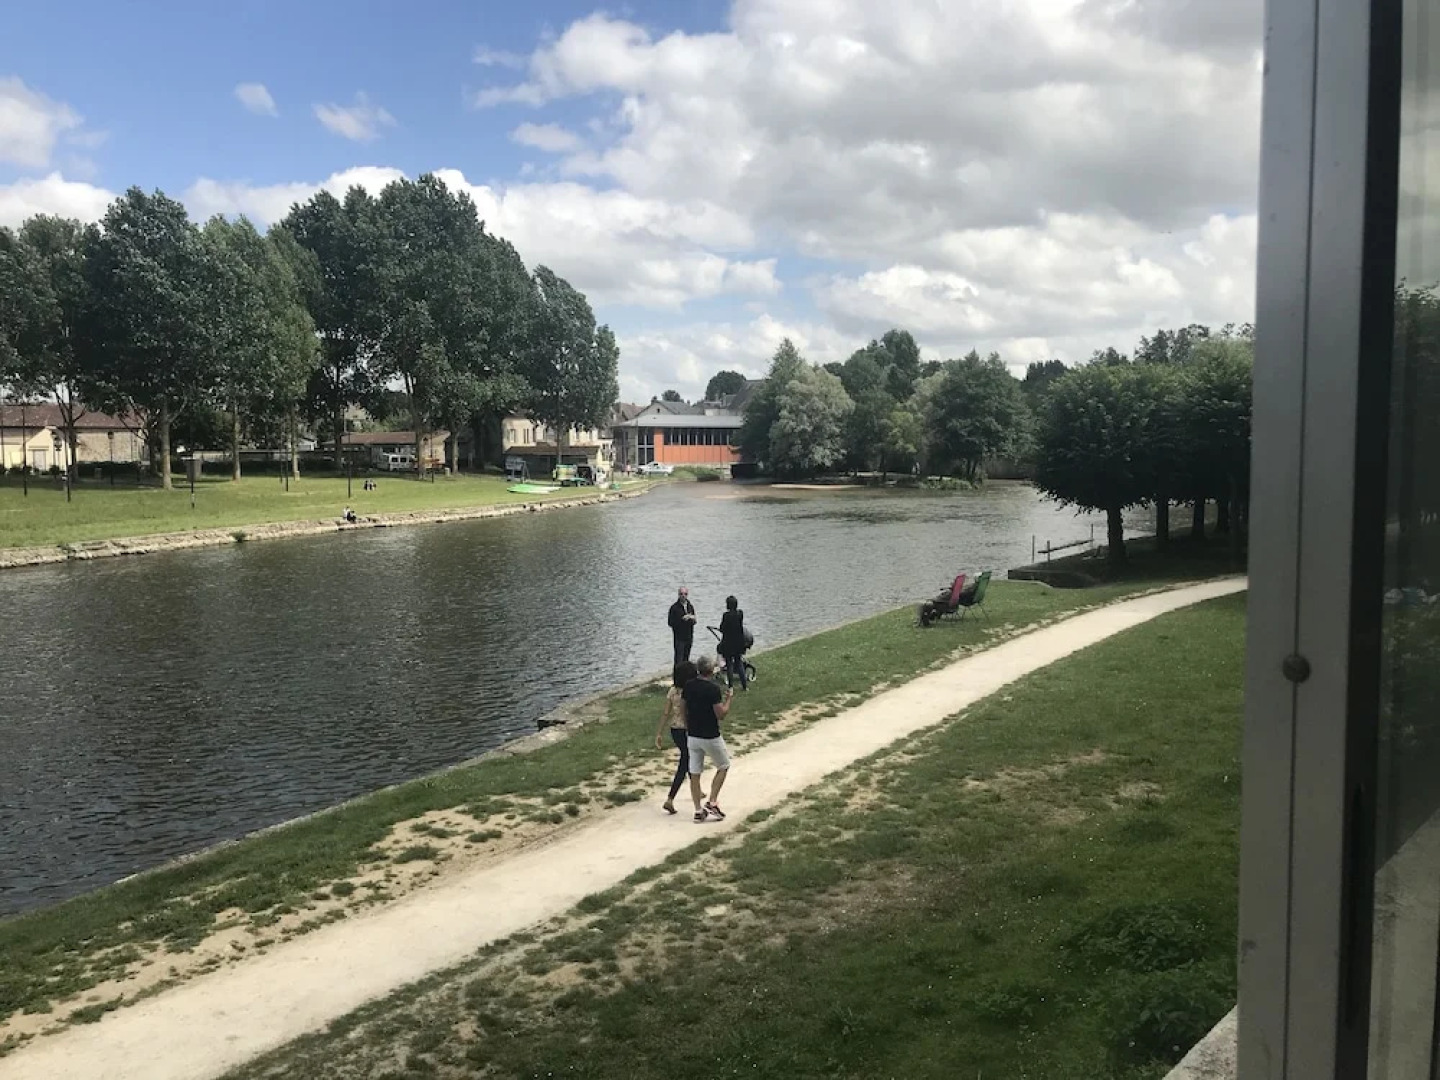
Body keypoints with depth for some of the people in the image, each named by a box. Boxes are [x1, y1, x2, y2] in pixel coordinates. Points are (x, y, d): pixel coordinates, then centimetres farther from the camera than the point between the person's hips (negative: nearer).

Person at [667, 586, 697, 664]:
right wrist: (682, 619, -17)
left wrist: (692, 618, -6)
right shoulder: (674, 607, -6)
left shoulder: (690, 606, 11)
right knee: (679, 660, -9)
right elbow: (670, 622, -10)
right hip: (679, 638, -5)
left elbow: (694, 622, 16)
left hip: (688, 637, 5)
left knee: (686, 659, 9)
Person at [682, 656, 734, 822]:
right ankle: (712, 802, 8)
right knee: (723, 766, 16)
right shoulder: (713, 688, -18)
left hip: (692, 736, 5)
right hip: (710, 737, -5)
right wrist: (728, 699, -2)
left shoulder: (688, 687, 0)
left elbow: (684, 710, 8)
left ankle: (698, 811, 15)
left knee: (695, 773, 10)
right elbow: (720, 715, -17)